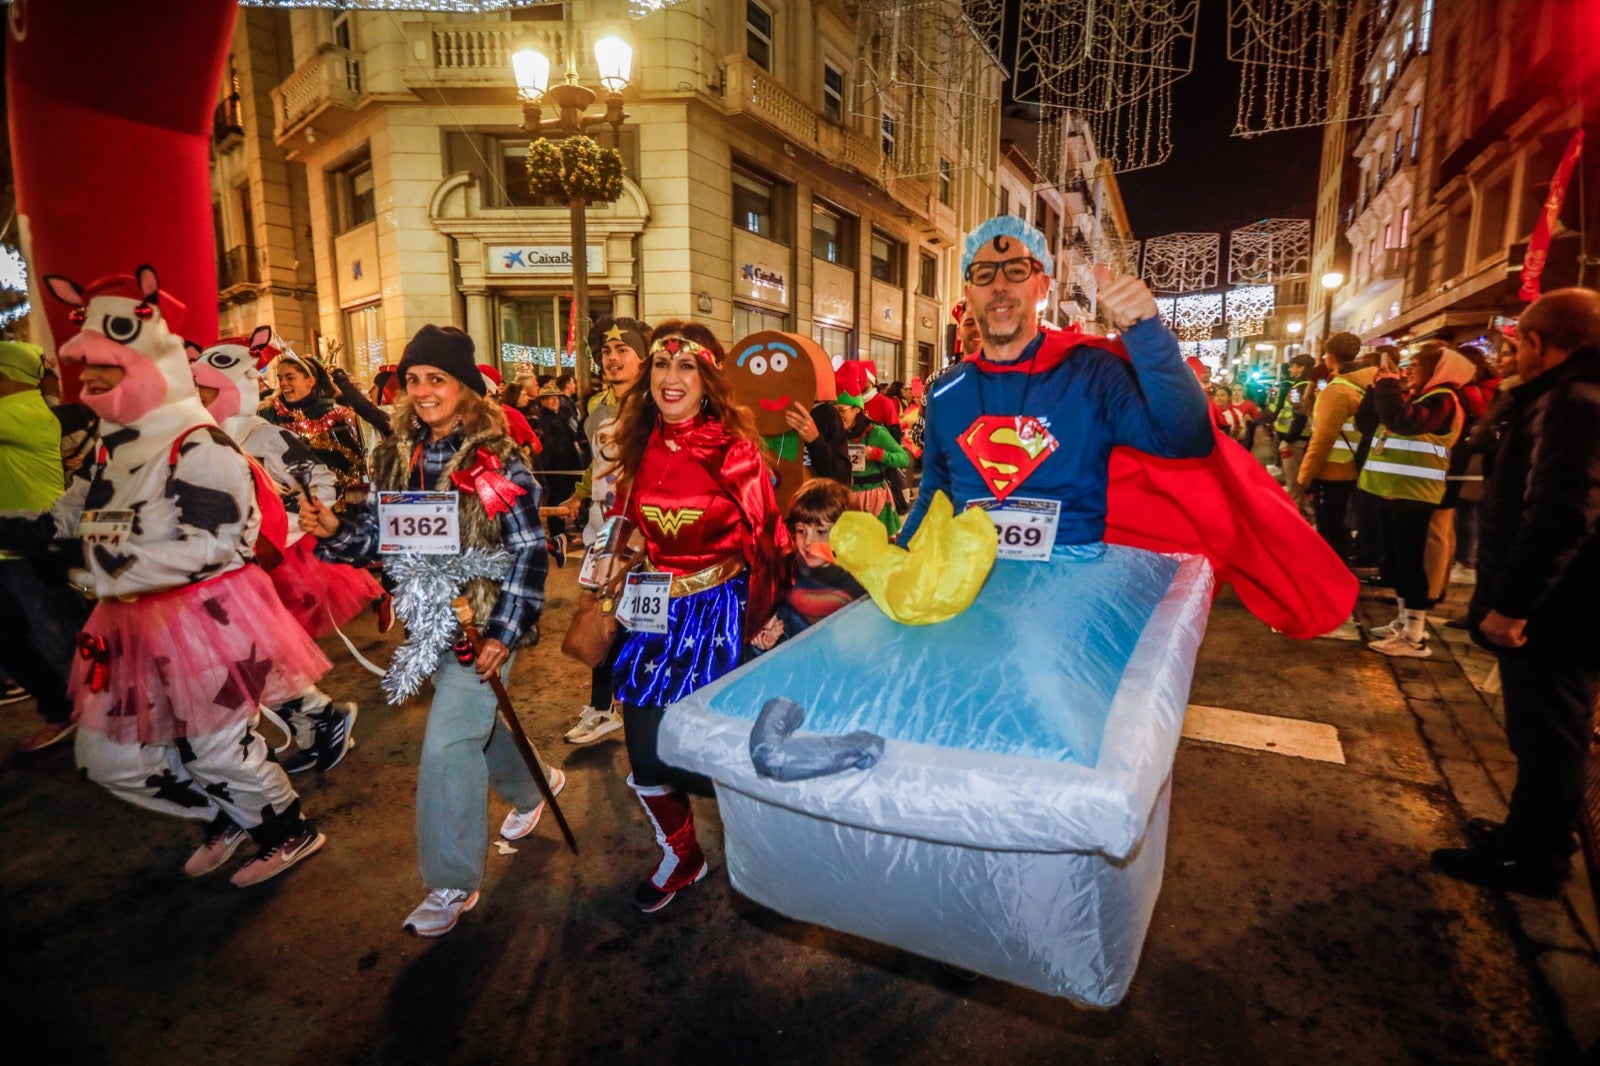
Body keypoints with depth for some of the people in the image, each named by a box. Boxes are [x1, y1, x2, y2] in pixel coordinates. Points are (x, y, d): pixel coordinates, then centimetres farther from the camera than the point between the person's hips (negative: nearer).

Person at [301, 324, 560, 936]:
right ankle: (534, 783, 51)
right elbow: (380, 534, 10)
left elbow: (529, 551, -16)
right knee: (475, 721, 22)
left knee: (447, 746, -6)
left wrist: (503, 633, -19)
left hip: (481, 625, -7)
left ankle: (453, 883, 12)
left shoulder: (496, 461, -15)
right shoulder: (396, 455, 4)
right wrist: (335, 530, -11)